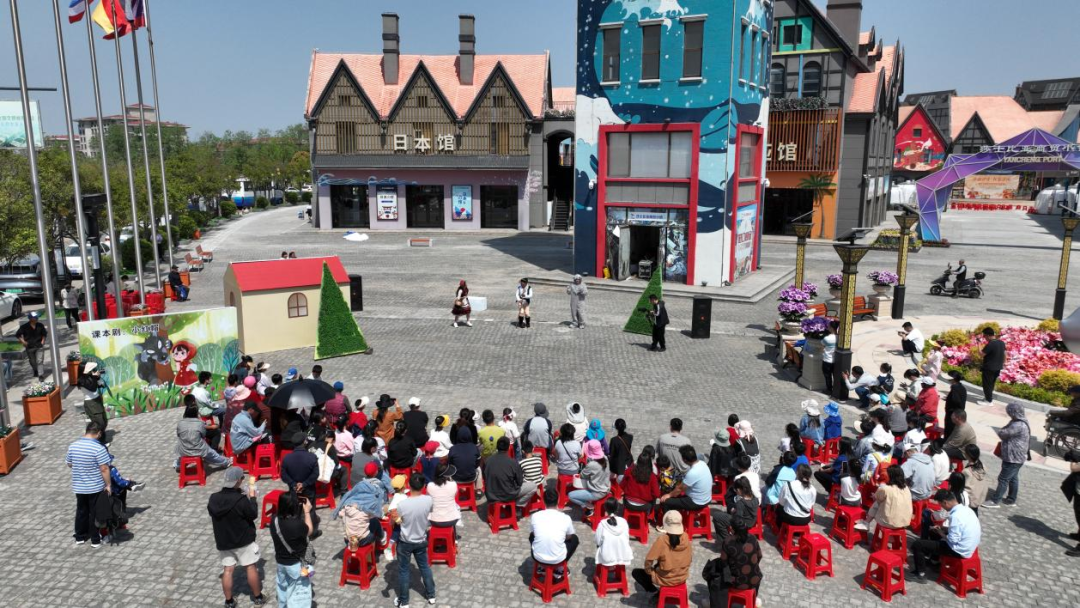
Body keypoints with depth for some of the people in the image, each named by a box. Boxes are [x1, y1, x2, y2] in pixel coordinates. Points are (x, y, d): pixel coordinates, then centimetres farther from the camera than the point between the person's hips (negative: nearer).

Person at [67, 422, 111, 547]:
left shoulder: (73, 446, -4)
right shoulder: (99, 448, -21)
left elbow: (69, 464, 9)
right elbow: (104, 469, -20)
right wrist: (108, 485, -11)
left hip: (78, 486, 5)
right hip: (95, 487, -5)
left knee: (81, 511, 20)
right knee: (95, 513, 7)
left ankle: (80, 537, 32)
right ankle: (95, 540, 16)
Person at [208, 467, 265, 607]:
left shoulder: (214, 499, -8)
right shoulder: (241, 500, -24)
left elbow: (212, 515, 10)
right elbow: (253, 514, -13)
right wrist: (252, 496, -6)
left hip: (223, 541, 4)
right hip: (243, 540, -4)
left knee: (227, 570, 13)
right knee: (251, 568, 9)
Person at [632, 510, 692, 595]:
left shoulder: (662, 540, -25)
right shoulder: (685, 537, -13)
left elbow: (649, 560, -19)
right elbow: (690, 558, 2)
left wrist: (649, 571, 1)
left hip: (665, 580, -4)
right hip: (682, 577, 5)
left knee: (636, 572, 14)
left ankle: (657, 590, 9)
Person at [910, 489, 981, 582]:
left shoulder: (956, 516, -28)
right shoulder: (966, 509, 1)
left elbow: (952, 540, -25)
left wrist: (941, 533, -6)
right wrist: (942, 529, 10)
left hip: (960, 550, -9)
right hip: (969, 546, 9)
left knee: (917, 545, -6)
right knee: (933, 532, 29)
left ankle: (921, 574, 8)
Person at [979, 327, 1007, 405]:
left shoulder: (990, 344, -24)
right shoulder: (1001, 343, 2)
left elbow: (982, 354, -21)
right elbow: (1004, 354, 12)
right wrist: (1003, 363, 23)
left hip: (989, 368, -8)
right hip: (998, 367, 8)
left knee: (987, 384, 4)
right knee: (992, 383, 21)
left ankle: (988, 400, 10)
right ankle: (989, 397, 32)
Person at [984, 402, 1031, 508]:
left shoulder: (1018, 426, -27)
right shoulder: (1020, 422, 7)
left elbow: (1003, 434, -20)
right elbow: (1007, 431, 14)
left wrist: (1000, 431, 0)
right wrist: (1003, 432, -5)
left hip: (1014, 458, -10)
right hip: (1015, 457, 10)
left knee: (1003, 479, -4)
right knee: (1013, 478, 19)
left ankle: (995, 501, 2)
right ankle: (1011, 500, 30)